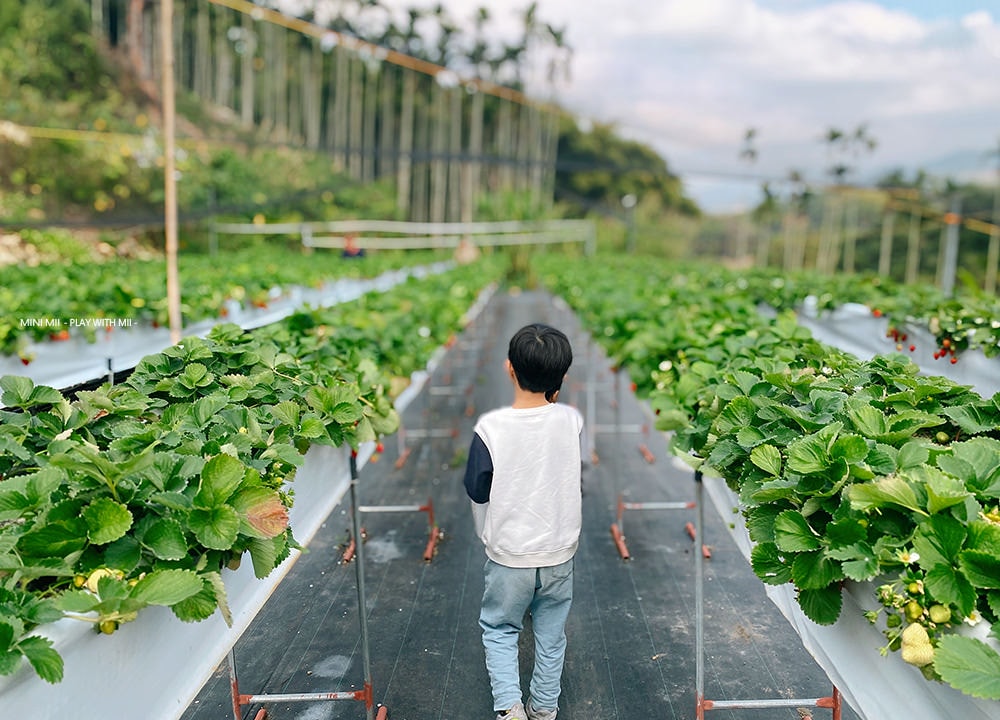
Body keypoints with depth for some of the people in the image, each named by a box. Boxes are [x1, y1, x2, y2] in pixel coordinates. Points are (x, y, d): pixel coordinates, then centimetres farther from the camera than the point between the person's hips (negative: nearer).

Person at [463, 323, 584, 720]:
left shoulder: (491, 427, -23)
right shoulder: (572, 421, -16)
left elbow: (477, 493, -11)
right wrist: (551, 397, 3)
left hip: (508, 555, -2)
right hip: (559, 553, 2)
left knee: (499, 629, 22)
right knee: (551, 635, 22)